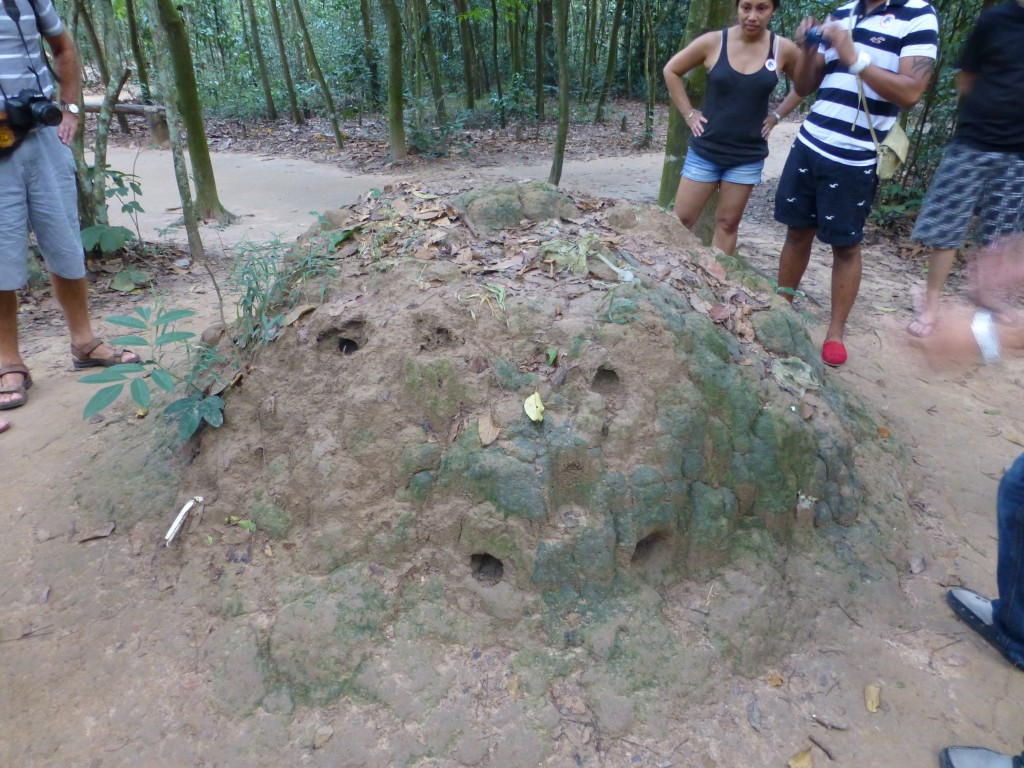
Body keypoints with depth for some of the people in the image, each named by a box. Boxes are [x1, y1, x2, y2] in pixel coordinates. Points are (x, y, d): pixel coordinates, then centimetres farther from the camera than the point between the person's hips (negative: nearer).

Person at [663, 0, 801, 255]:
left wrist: (777, 115, 3)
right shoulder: (713, 42, -8)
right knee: (681, 220, 2)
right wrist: (688, 113, 0)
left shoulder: (783, 49, -4)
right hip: (705, 150, -1)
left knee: (728, 223, 8)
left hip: (748, 155, 1)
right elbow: (671, 71, 5)